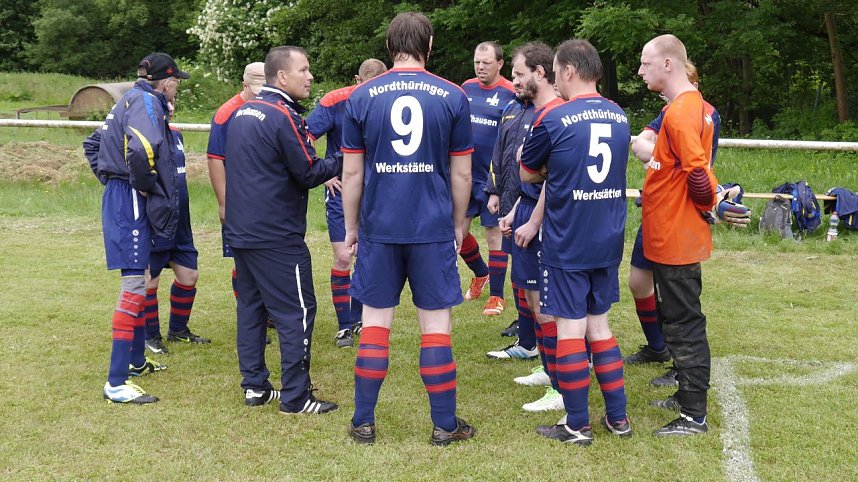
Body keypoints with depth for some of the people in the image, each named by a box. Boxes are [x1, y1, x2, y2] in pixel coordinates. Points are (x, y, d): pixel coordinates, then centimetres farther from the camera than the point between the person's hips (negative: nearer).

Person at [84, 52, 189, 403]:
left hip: (119, 196, 10)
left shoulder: (131, 100, 17)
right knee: (134, 285, -10)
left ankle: (136, 360, 34)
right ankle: (116, 384, -10)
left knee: (137, 282, 20)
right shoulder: (147, 102, -12)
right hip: (132, 202, -10)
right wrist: (143, 186, -17)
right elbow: (142, 149, -33)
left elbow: (92, 144, 28)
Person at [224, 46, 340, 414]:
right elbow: (309, 173, -16)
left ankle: (254, 385, 20)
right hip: (277, 236, -9)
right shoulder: (283, 116, -15)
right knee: (297, 312, -2)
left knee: (251, 306, 14)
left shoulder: (241, 112, 12)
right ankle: (295, 396, 1)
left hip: (240, 230, 9)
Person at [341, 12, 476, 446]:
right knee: (436, 324, 7)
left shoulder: (362, 97, 0)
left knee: (375, 322, 10)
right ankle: (444, 425, 15)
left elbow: (352, 172, 2)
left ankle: (363, 423, 15)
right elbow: (461, 173, 2)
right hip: (434, 230, -1)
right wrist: (458, 226, 15)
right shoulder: (453, 98, -1)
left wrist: (350, 228, 12)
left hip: (378, 229, 1)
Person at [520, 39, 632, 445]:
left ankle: (577, 425, 11)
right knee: (598, 324, 16)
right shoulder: (619, 117, 5)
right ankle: (617, 417, 20)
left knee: (570, 327, 3)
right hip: (608, 242, 6)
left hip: (566, 244, -6)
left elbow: (527, 174, 1)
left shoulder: (553, 118, -12)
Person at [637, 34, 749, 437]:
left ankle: (694, 416, 8)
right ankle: (687, 395, 33)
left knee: (682, 324, -1)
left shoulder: (680, 112, -20)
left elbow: (698, 175, -25)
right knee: (678, 319, 19)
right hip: (673, 237, 10)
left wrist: (709, 205, -8)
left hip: (675, 241, -10)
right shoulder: (694, 105, 11)